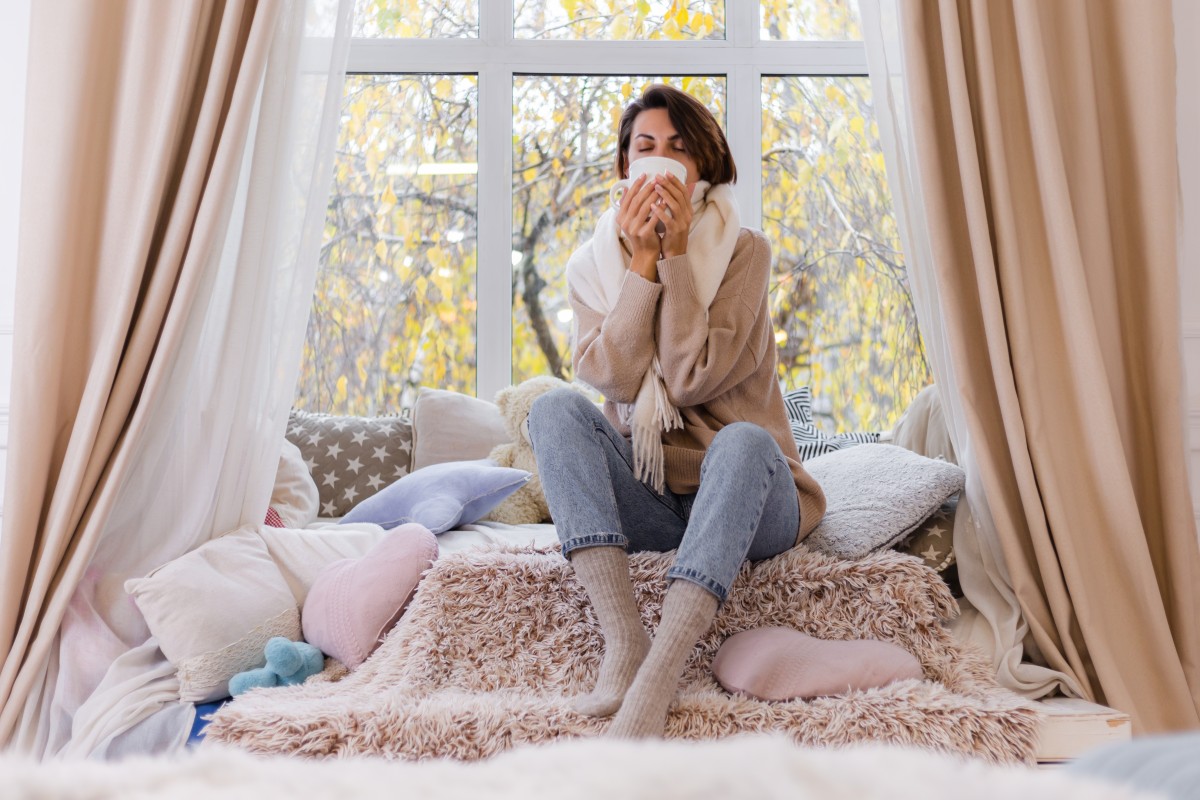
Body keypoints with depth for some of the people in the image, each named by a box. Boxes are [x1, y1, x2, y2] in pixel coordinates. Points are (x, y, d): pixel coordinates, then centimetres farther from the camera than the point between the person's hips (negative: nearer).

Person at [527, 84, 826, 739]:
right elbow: (614, 376, -13)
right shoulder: (593, 263, 5)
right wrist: (642, 260, -17)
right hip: (645, 500, 3)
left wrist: (677, 254, -18)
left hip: (745, 494, -2)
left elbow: (692, 378, -17)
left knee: (743, 439, -35)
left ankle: (655, 684, -43)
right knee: (553, 408, -22)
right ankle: (623, 644, -35)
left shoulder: (743, 251, -3)